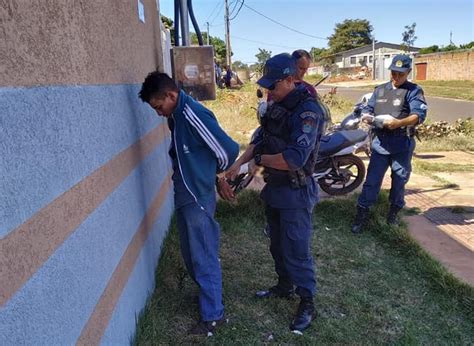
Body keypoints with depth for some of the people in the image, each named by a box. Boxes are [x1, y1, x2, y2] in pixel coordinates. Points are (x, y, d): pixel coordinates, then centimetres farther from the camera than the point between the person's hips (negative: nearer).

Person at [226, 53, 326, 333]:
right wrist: (239, 163, -4)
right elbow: (259, 139, 11)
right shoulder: (277, 106, 6)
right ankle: (285, 286, 42)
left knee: (296, 250, 2)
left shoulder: (307, 111, -22)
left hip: (296, 193, -8)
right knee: (277, 245, 21)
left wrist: (259, 160, -17)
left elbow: (295, 158, -31)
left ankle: (308, 304, 21)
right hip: (274, 189, 9)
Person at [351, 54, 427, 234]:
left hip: (402, 145, -2)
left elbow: (420, 115, -15)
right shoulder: (379, 90, 14)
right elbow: (368, 108, 12)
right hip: (380, 143, 3)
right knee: (372, 180, 2)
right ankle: (361, 215, 10)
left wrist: (400, 123, -34)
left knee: (399, 181, 11)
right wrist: (366, 116, -13)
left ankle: (393, 214, 30)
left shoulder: (413, 91, -2)